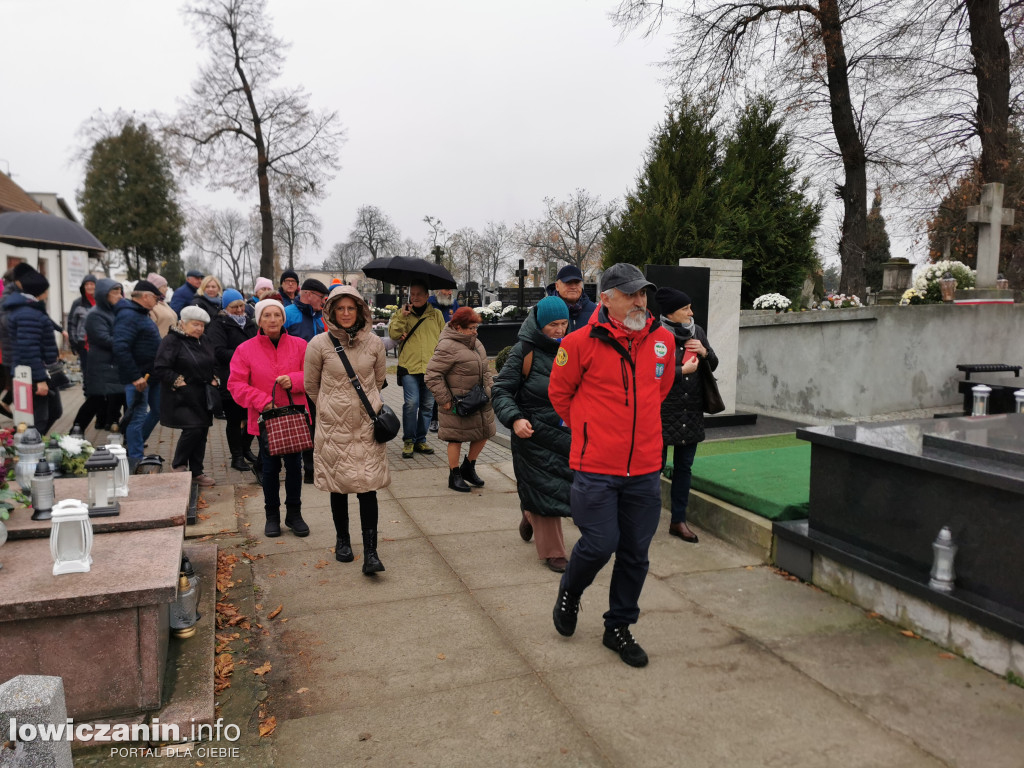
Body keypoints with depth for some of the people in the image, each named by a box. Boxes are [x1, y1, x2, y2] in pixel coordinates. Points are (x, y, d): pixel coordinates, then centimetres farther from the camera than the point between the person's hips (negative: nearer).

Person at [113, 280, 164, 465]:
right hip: (139, 377, -10)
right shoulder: (128, 316, -16)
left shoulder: (142, 314, 17)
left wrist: (159, 372, 16)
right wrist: (135, 377, -26)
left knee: (157, 410, 17)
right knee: (138, 417, -3)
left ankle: (133, 444, 32)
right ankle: (135, 460, 6)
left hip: (152, 375, 10)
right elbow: (121, 348, -26)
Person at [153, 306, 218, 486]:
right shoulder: (171, 341, -9)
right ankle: (178, 464, 5)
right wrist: (179, 381, -18)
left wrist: (213, 380, 9)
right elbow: (160, 370, -14)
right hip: (181, 398, -7)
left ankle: (197, 471, 20)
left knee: (202, 432, 8)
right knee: (193, 428, -18)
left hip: (202, 397, 7)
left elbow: (213, 365, 27)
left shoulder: (205, 342, 14)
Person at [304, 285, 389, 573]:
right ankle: (342, 540, 30)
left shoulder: (374, 343, -2)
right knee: (339, 487, 11)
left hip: (367, 425, 0)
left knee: (368, 487, -3)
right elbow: (311, 386, 6)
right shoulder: (319, 344, -6)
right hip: (334, 426, 0)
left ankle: (370, 552, 0)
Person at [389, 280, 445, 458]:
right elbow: (393, 334, -5)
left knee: (427, 405, 7)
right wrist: (402, 316, -17)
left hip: (431, 368, 2)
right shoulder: (402, 313, 9)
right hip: (409, 366, -2)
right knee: (411, 403, -12)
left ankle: (420, 440, 20)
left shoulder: (436, 315, 12)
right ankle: (408, 440, 3)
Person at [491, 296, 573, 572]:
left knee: (565, 484, 8)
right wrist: (515, 418, -23)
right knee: (543, 489, 0)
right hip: (533, 432, -5)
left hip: (565, 432, 5)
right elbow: (502, 390, -8)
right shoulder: (523, 351, -8)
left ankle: (530, 515, 40)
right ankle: (552, 552, 15)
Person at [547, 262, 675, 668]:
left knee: (635, 553, 11)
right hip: (596, 468, -4)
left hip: (645, 468, 5)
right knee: (600, 544, -4)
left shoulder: (662, 340, 4)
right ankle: (569, 593, 30)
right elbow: (559, 393, 5)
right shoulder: (582, 342, -10)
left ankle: (619, 627, 31)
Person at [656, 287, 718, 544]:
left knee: (684, 467, 12)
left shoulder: (697, 331, 8)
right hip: (663, 412, -6)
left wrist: (704, 352, -6)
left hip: (691, 413, 6)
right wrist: (683, 370, -14)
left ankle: (678, 520, 24)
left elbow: (714, 365, 15)